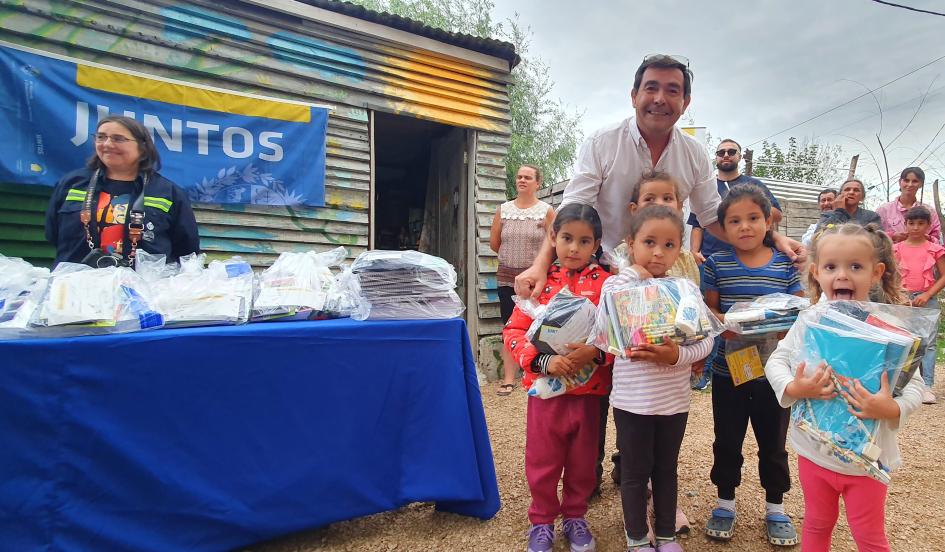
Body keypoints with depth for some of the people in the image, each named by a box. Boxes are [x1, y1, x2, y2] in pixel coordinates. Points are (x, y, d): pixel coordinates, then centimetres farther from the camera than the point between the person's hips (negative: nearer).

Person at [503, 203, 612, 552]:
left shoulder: (606, 283, -3)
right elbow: (514, 331, -5)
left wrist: (596, 352, -23)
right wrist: (543, 360, -18)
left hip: (589, 389, 0)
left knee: (582, 460, 16)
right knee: (542, 459, 12)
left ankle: (575, 516, 39)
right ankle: (542, 521, 33)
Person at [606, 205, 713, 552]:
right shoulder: (617, 283, -8)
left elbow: (705, 340, -4)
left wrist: (677, 355, -25)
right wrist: (637, 275, -19)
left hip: (675, 399, 3)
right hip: (632, 400, -3)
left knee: (667, 468, 19)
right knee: (635, 471, 11)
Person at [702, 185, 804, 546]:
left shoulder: (786, 265, -1)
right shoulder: (717, 264, -3)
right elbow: (708, 310, -3)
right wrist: (725, 322, -22)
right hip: (727, 370, 0)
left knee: (773, 442, 15)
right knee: (727, 441, 12)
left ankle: (775, 508, 34)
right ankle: (725, 504, 31)